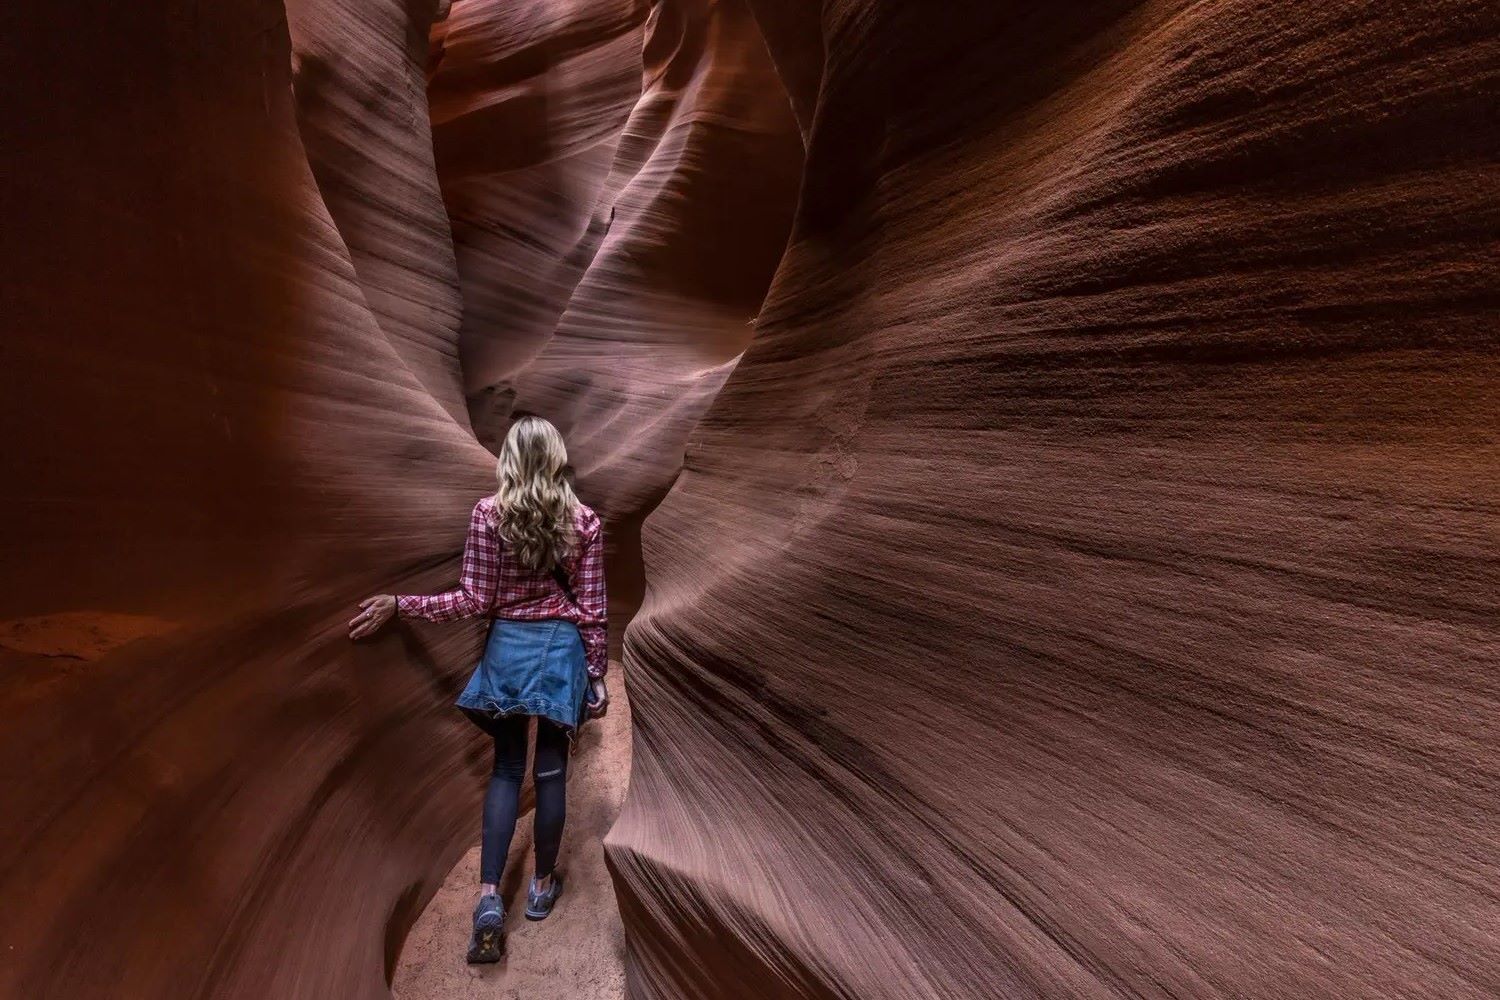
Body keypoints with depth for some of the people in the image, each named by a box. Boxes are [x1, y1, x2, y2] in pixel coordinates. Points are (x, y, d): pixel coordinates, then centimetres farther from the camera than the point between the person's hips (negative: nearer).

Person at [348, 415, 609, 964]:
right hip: (562, 649, 0)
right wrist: (597, 676, 4)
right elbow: (591, 610, -4)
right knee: (550, 770, 12)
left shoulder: (488, 513, -7)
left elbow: (474, 600, -9)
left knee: (506, 768, 13)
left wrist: (398, 604, -2)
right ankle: (542, 886, 27)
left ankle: (489, 897, 6)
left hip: (507, 646, 0)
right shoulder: (584, 522, -6)